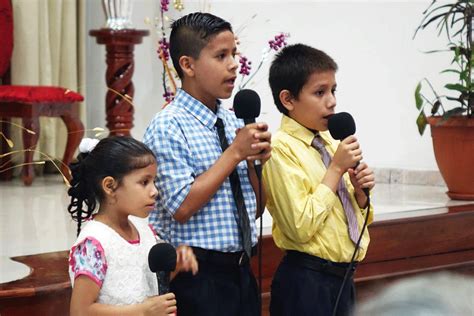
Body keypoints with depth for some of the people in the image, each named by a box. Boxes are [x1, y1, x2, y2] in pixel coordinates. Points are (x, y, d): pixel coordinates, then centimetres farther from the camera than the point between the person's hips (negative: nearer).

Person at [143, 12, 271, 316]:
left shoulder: (234, 122, 9)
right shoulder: (168, 127, -10)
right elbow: (181, 208, -18)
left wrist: (256, 160, -4)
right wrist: (235, 153, -15)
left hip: (241, 269, 6)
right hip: (198, 276, -6)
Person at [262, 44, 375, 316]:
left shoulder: (332, 144, 10)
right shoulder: (282, 148, -12)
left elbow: (359, 219, 19)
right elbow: (300, 227, -21)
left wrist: (360, 192, -2)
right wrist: (336, 168, -16)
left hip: (342, 277, 7)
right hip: (307, 282, -7)